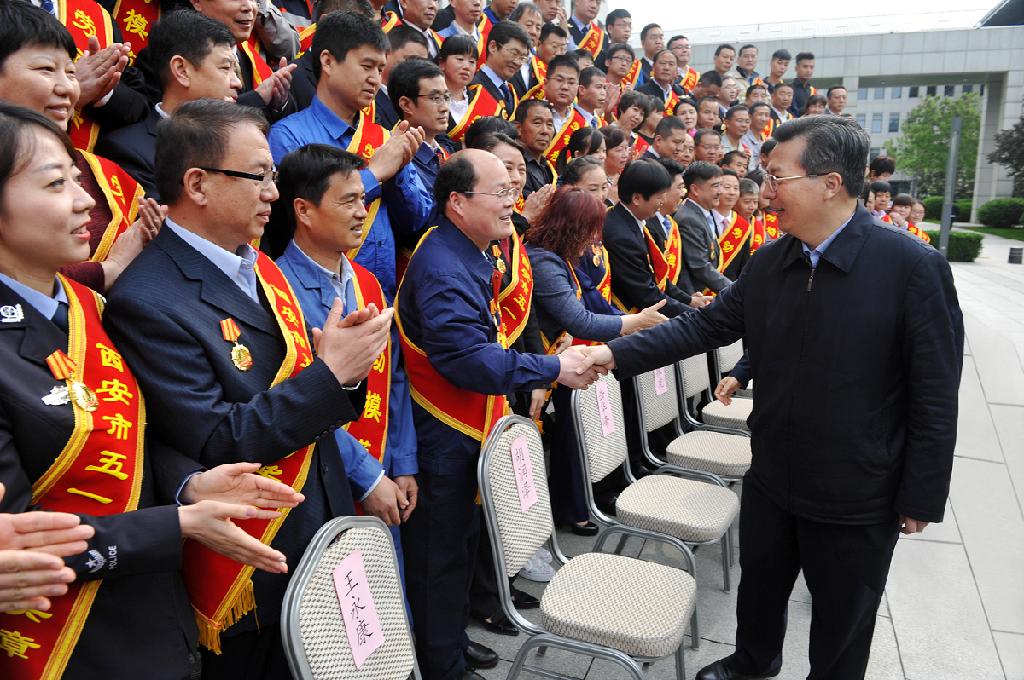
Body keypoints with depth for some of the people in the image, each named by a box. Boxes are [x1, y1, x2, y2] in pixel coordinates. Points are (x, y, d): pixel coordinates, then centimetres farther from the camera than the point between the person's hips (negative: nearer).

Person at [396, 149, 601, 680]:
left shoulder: (471, 256, 10)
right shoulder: (442, 268, -24)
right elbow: (469, 360, -32)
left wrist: (526, 377, 9)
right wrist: (553, 368, -23)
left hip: (466, 431, 10)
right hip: (440, 437, -10)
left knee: (461, 542, 22)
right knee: (440, 554, 5)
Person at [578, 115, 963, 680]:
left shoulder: (914, 267, -19)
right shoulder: (770, 261, -3)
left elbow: (935, 396, -15)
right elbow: (705, 325, 0)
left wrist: (921, 500, -11)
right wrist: (615, 353, -10)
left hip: (857, 499, -5)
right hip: (771, 479, 5)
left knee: (842, 622, 17)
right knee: (758, 586, 25)